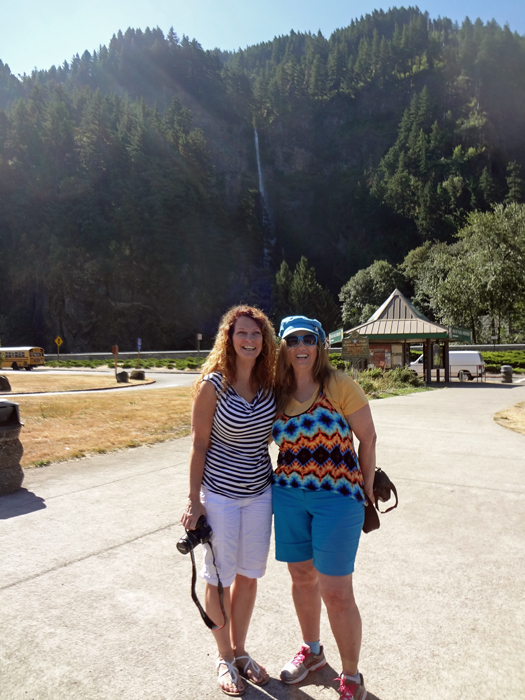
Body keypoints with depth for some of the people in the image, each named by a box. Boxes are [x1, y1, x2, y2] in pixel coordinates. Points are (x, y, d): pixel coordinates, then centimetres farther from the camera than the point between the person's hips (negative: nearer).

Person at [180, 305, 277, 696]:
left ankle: (241, 650, 41)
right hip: (220, 495, -4)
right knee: (219, 578, 12)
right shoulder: (213, 385, -14)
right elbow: (199, 445, -10)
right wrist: (194, 500, -9)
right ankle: (225, 658, 36)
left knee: (249, 576, 17)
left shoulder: (269, 384, -1)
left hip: (260, 493, 5)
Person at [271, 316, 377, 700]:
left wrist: (367, 489, -1)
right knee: (302, 577, 19)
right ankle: (312, 651, 45)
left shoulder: (340, 385, -11)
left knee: (336, 592, 2)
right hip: (289, 495, 5)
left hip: (337, 496, -4)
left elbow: (368, 437, -5)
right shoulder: (279, 393, 1)